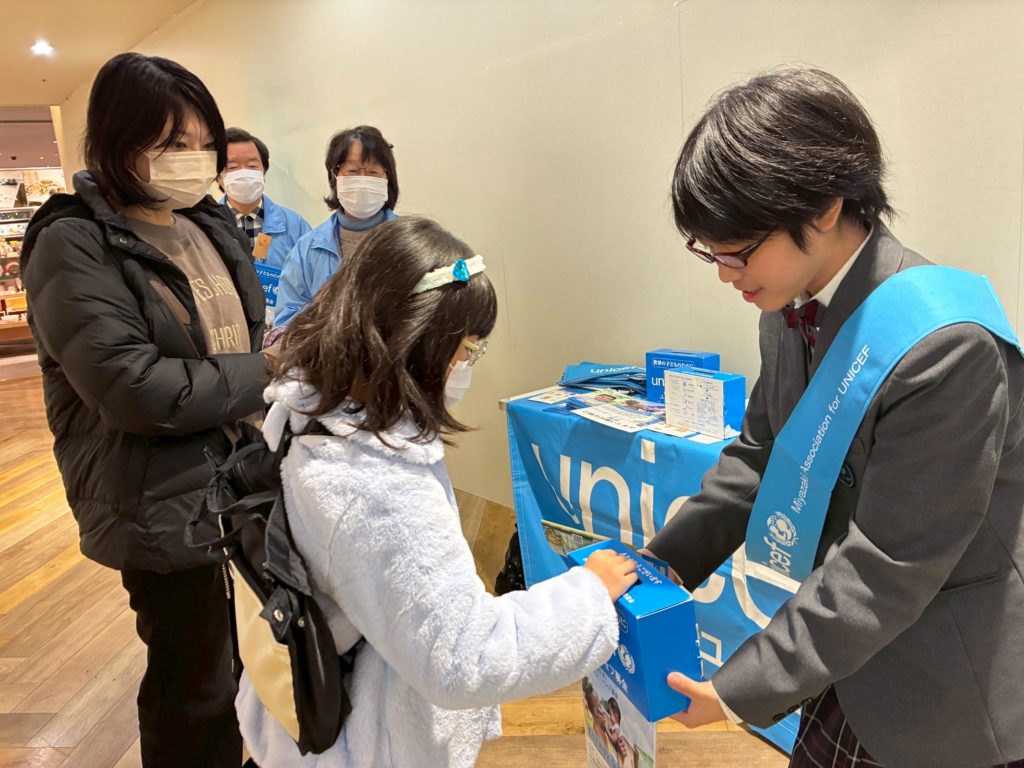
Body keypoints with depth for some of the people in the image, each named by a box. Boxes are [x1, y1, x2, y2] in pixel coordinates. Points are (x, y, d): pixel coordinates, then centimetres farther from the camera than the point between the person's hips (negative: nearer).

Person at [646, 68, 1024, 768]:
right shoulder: (794, 306, -5)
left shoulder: (945, 346, -30)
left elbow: (887, 568, -26)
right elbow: (760, 455, 6)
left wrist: (746, 687, -20)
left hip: (949, 689, -6)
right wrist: (664, 563, 1)